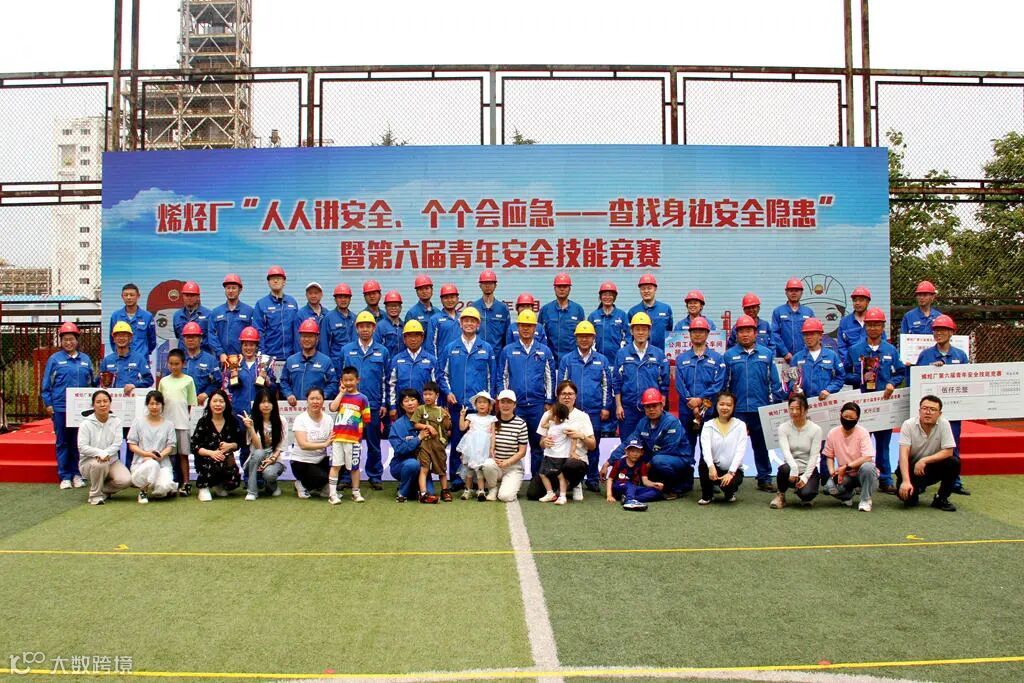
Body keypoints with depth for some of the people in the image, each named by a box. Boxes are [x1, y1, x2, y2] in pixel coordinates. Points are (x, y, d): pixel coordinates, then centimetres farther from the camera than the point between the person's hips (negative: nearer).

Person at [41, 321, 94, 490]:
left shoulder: (85, 360, 10)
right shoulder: (54, 359, 3)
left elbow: (91, 383, 17)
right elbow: (46, 384, 3)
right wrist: (48, 404, -2)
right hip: (60, 408, -2)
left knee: (79, 442, 6)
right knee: (63, 443, 4)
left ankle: (77, 474, 15)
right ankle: (65, 476, 10)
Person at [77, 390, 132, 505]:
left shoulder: (116, 421, 0)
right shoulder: (86, 424, -7)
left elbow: (117, 444, -9)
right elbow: (82, 447, -15)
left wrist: (106, 454, -27)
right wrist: (100, 452, -31)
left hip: (111, 461, 2)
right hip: (89, 461, -2)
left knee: (126, 480, -22)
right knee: (99, 464, -38)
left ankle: (103, 490, 9)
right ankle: (95, 495, -13)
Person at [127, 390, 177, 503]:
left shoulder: (168, 424, 13)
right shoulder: (138, 422, 9)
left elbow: (170, 446, 6)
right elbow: (132, 445, 4)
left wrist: (161, 455, -16)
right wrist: (146, 454, -13)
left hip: (163, 463, 1)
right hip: (141, 462, 0)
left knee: (165, 486, -31)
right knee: (152, 464, -39)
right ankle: (143, 490, -10)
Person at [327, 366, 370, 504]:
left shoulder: (362, 398, 2)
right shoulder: (341, 396, 10)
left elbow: (366, 420, 3)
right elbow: (332, 408, -10)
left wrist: (355, 428, -4)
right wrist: (342, 392, -6)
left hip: (353, 438, -2)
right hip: (337, 437, 2)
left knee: (354, 467, 8)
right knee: (335, 465, 1)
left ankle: (356, 492, 21)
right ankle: (333, 494, 4)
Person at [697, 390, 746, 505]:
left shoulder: (740, 425, -1)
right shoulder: (708, 425, 0)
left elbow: (740, 451, -11)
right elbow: (706, 447, -15)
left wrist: (731, 472, -24)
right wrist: (711, 467, -34)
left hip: (733, 469, -1)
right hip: (714, 467, 1)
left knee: (729, 483, -34)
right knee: (703, 464, -33)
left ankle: (730, 492, 7)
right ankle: (707, 495, -4)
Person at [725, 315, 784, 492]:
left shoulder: (766, 354, 6)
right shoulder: (729, 355, 3)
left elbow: (774, 382, 5)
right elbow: (724, 384, 3)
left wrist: (775, 405, 0)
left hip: (761, 409, 1)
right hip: (737, 409, -1)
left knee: (761, 445, 11)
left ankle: (764, 479, 19)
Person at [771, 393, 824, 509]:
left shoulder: (815, 429, -4)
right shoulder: (783, 427, -2)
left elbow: (814, 456, -8)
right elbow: (785, 451, -17)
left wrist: (805, 476, -21)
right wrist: (794, 468, -36)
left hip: (809, 470, -1)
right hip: (791, 467, 1)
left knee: (806, 493, -30)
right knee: (784, 469, -36)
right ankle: (781, 495, -6)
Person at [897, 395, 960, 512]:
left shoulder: (944, 424, -12)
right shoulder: (908, 425, -16)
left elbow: (948, 451, -15)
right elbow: (904, 454, -22)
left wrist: (924, 460, -28)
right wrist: (906, 481, -33)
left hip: (932, 467, 2)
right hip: (910, 467, -2)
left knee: (954, 463, -26)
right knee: (905, 492, -27)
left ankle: (941, 499, -4)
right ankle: (917, 489, 14)